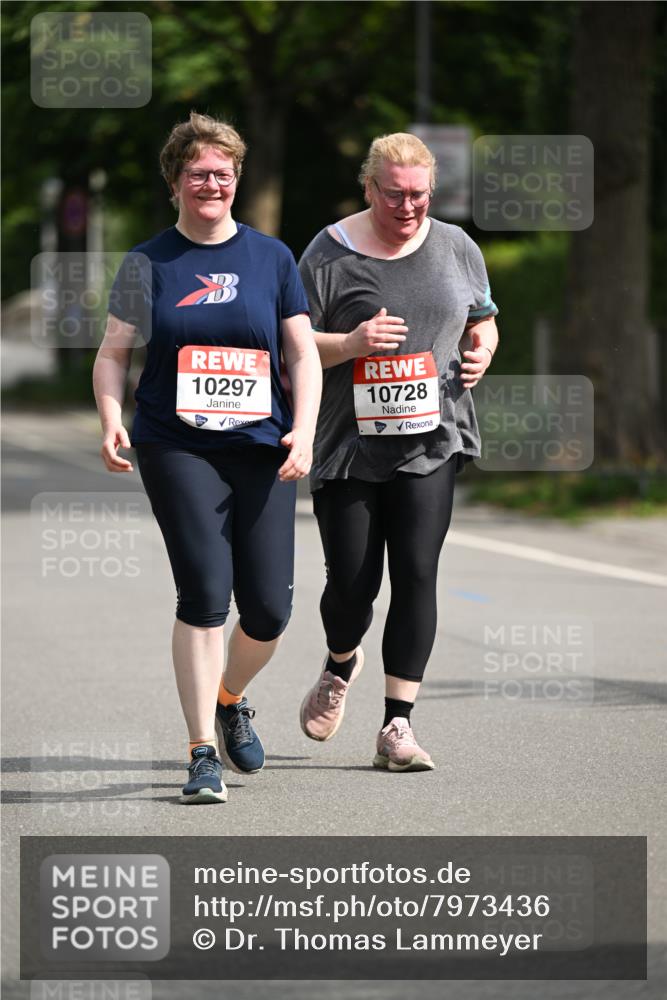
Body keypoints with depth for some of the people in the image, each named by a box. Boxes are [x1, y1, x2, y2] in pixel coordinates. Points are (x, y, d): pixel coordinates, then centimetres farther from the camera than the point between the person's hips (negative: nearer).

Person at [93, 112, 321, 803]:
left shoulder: (271, 257, 9)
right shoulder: (149, 263, 6)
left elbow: (303, 355, 9)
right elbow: (113, 353, 9)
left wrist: (304, 430, -6)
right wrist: (111, 422, -8)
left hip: (262, 450, 2)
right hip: (177, 450, -2)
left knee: (269, 608, 0)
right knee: (205, 593, -15)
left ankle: (231, 699, 32)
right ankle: (202, 752, -8)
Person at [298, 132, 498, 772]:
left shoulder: (455, 249, 8)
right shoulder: (330, 256, -3)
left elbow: (484, 322, 22)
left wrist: (481, 353, -1)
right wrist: (351, 344, -20)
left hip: (430, 439, 2)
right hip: (349, 447, -2)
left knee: (416, 575, -9)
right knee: (352, 585, 0)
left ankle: (397, 726, -4)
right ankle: (340, 665, 36)